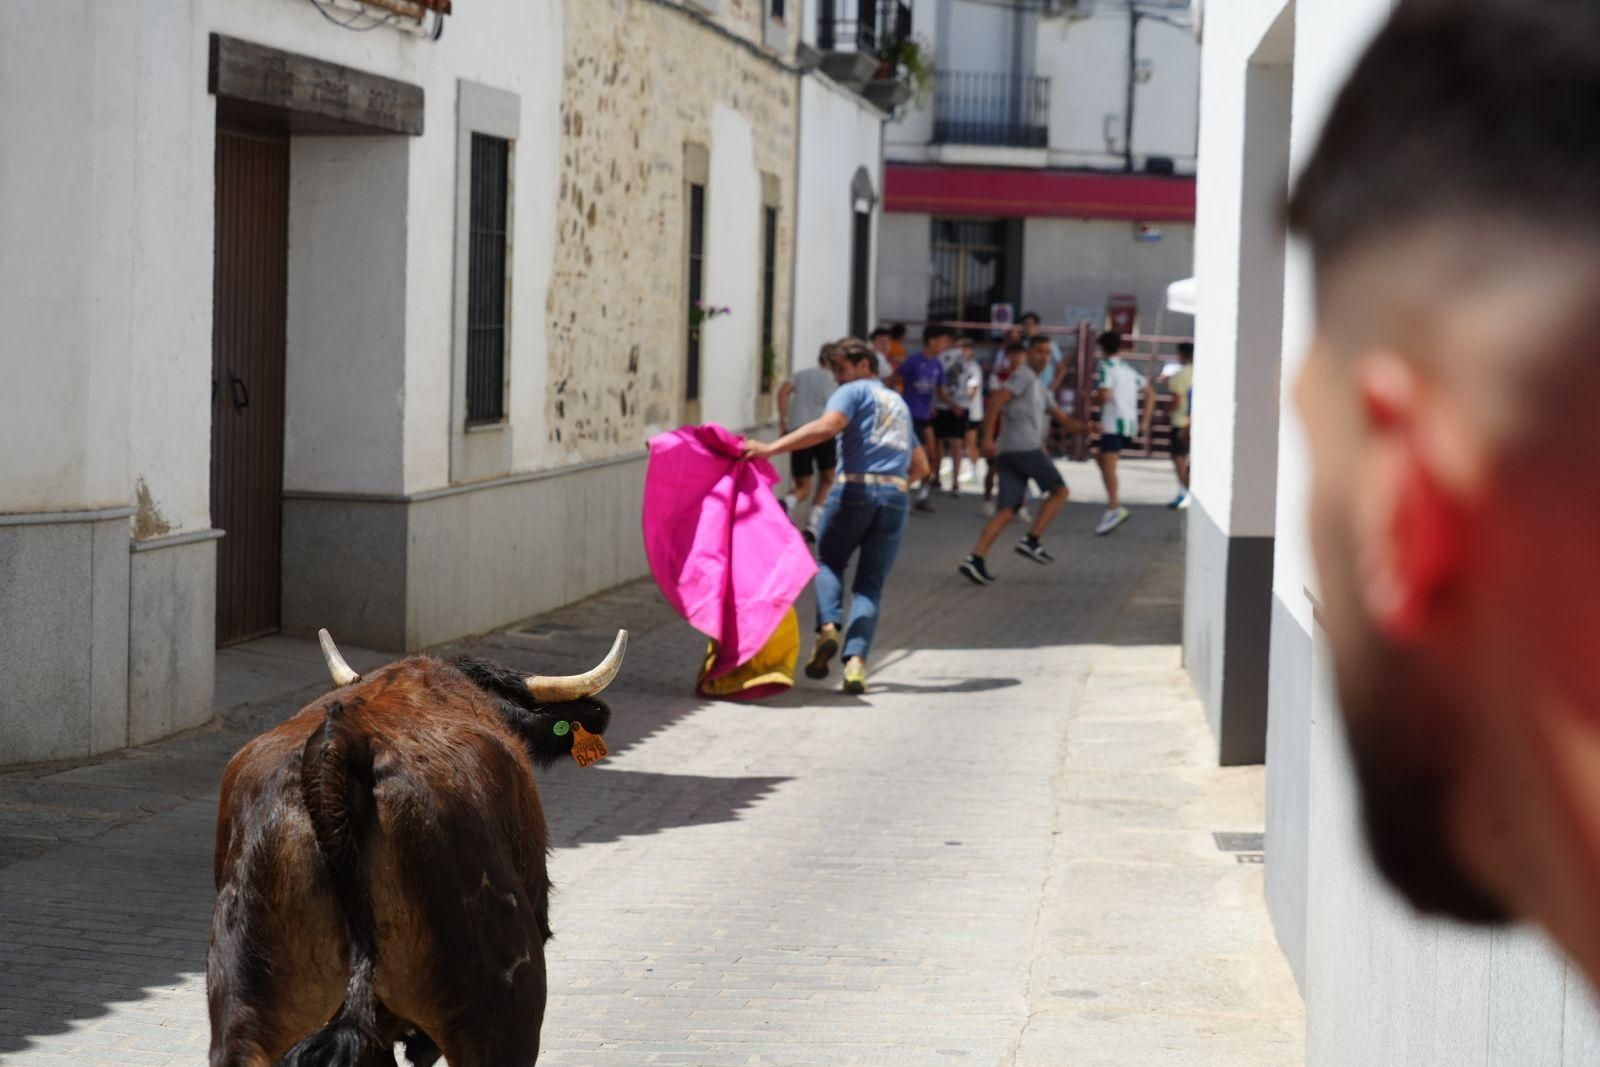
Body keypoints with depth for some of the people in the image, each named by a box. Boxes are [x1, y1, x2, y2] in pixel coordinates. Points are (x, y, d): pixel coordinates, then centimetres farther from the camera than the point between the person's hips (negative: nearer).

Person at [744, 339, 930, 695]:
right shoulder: (899, 404, 27)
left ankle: (828, 625, -10)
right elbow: (921, 465, 30)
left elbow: (826, 426, -16)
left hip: (854, 489, -5)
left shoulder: (854, 392, 4)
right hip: (895, 496, 5)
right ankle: (856, 659, -13)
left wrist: (771, 448, -21)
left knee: (829, 562, 16)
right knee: (870, 585, 5)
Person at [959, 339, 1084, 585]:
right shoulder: (1023, 375, -2)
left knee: (1007, 511, 1)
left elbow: (1060, 415, 32)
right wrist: (988, 438, -21)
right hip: (1025, 447, -9)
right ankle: (1031, 541, -4)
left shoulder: (1040, 388, 28)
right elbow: (996, 401, -13)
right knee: (1059, 491, 2)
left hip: (1008, 452, 9)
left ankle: (975, 559, -12)